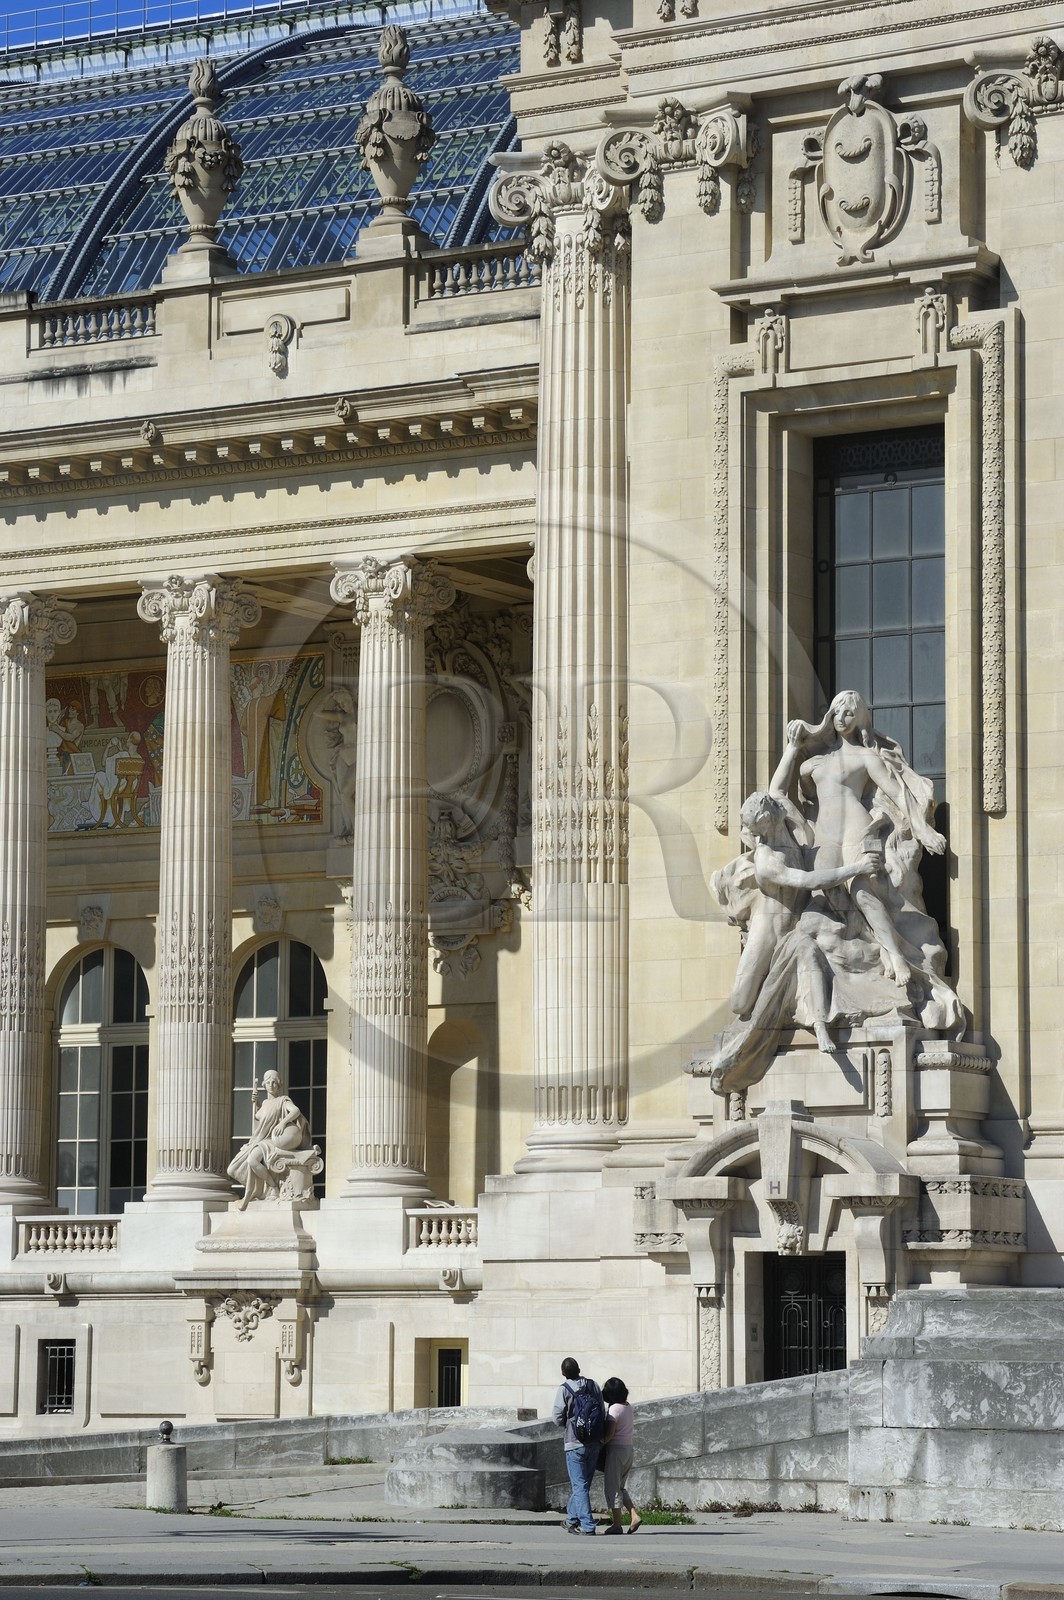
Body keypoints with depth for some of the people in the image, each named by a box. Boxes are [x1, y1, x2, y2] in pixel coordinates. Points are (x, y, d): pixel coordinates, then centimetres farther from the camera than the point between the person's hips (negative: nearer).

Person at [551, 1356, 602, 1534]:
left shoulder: (564, 1389, -11)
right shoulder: (592, 1385, 2)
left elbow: (558, 1417, -9)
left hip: (574, 1443, -5)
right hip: (594, 1442, 5)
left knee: (580, 1485, -2)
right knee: (583, 1483, 17)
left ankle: (587, 1525, -7)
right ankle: (572, 1518, 28)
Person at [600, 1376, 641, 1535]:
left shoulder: (614, 1409, -14)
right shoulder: (628, 1408, 10)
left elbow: (610, 1434, -19)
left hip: (616, 1450, -8)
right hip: (628, 1448, 8)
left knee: (612, 1487, 0)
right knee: (621, 1487, 17)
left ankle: (617, 1524, 1)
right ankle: (634, 1516, 3)